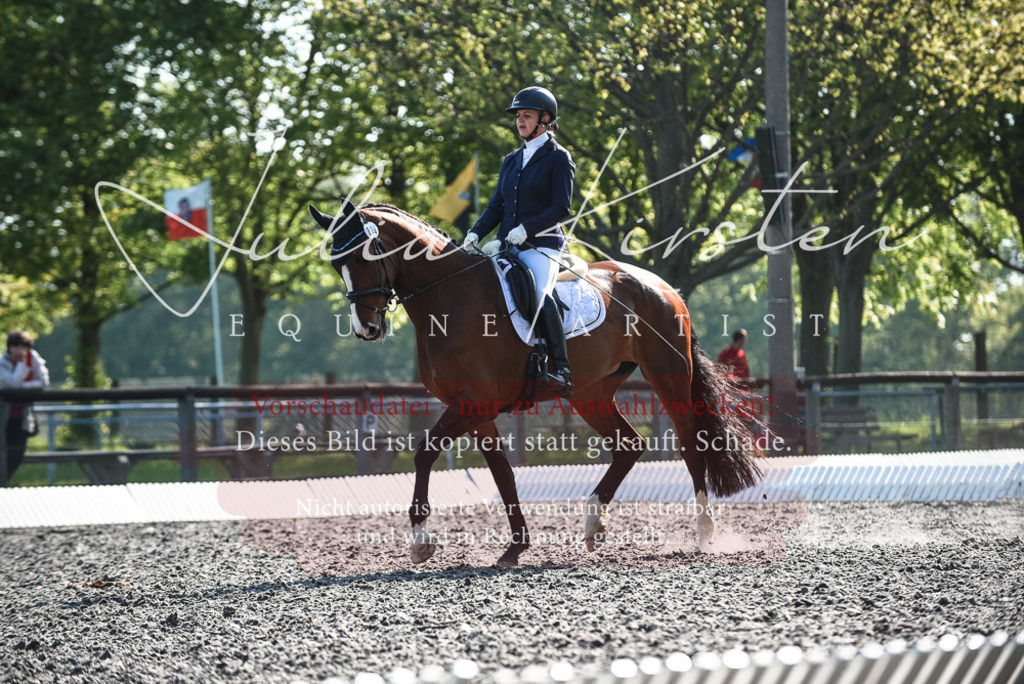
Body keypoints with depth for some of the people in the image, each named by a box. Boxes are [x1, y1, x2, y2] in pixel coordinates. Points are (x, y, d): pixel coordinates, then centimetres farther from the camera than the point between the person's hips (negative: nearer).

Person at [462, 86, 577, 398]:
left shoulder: (558, 158, 1)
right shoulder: (511, 160, 21)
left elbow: (560, 208, -7)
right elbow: (496, 206, 18)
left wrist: (527, 228, -20)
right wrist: (475, 233, 0)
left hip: (541, 244, -7)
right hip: (508, 246, 7)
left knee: (537, 292, -33)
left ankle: (563, 373, -35)